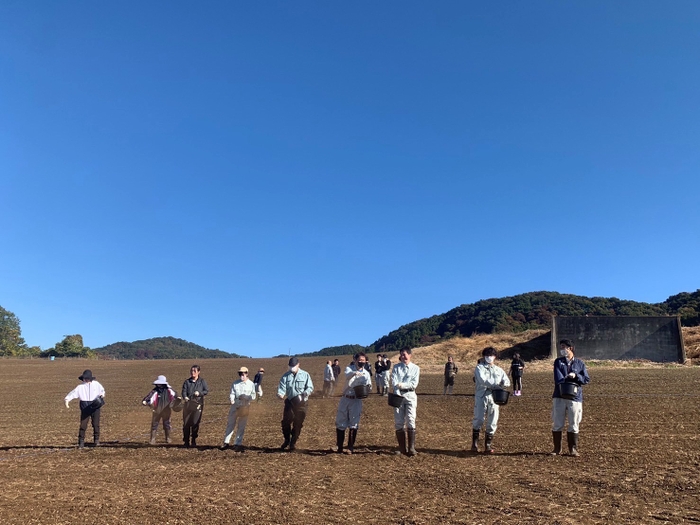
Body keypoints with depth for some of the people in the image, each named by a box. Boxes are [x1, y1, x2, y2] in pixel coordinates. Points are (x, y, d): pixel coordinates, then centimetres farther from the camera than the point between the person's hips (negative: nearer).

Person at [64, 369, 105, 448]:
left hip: (95, 406, 1)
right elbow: (72, 393, -6)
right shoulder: (80, 387, 0)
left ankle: (97, 440, 16)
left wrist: (102, 395, 0)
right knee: (83, 425, -3)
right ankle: (81, 442, 7)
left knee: (96, 424, 3)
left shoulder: (96, 384, 5)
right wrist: (67, 400, -21)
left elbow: (102, 390, 20)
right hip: (85, 407, -1)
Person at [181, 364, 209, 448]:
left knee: (195, 423, -4)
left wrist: (199, 393, -16)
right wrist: (185, 397, -21)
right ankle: (186, 441, 11)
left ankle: (193, 441, 9)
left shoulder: (202, 381, 7)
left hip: (198, 404, -1)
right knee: (186, 423, 1)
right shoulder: (187, 381, 9)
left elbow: (206, 390, 3)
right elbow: (184, 391, -1)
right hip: (188, 404, 1)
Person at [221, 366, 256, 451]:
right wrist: (232, 399, -23)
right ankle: (226, 442, 17)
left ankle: (238, 443, 13)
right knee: (230, 424, 7)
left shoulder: (251, 384, 0)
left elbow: (253, 396, 0)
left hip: (245, 407, -1)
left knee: (241, 426, 4)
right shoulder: (235, 383, 5)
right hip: (235, 406, 2)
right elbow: (232, 393, -1)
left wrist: (245, 397, -17)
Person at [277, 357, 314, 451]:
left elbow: (310, 387, -4)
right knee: (285, 422, 2)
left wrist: (305, 394, -24)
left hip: (301, 403, -1)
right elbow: (282, 387, -8)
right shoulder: (285, 376, 1)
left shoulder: (305, 375, -2)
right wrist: (280, 394, -30)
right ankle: (287, 440, 28)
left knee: (298, 424, 4)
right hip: (289, 402, 1)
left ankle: (293, 443, 21)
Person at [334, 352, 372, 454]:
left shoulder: (366, 373, 3)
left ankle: (350, 447, 11)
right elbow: (347, 375, -26)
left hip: (357, 401, 0)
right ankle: (339, 446, 18)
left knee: (354, 423, 1)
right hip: (345, 399, 0)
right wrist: (354, 373, -49)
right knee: (340, 423, 5)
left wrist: (368, 388, -20)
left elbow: (368, 386, 5)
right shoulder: (349, 369, -4)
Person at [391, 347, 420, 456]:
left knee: (410, 421, -10)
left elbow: (414, 384, -4)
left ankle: (411, 448, -10)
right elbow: (394, 382, -3)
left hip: (410, 395, -2)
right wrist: (398, 395, -16)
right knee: (398, 422, 1)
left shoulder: (415, 368, 5)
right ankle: (402, 448, 9)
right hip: (398, 395, 2)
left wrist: (401, 385, -13)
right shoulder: (396, 367, 9)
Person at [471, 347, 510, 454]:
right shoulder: (479, 368, 4)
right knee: (478, 419, -7)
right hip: (481, 396, -4)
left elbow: (507, 381, 9)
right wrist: (496, 384, -15)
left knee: (492, 422, 2)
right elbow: (482, 380, -12)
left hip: (494, 397, 4)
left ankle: (488, 445, 11)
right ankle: (474, 443, 4)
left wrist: (503, 384, -13)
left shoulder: (499, 370, 19)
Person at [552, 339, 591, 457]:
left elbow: (587, 379, 3)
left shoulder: (580, 363, 8)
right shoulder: (558, 361, 9)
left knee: (574, 424, 3)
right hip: (559, 396, 1)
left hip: (575, 397, -1)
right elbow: (558, 377, -6)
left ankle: (573, 449, 16)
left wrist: (575, 376, -13)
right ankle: (557, 448, 13)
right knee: (557, 424, 3)